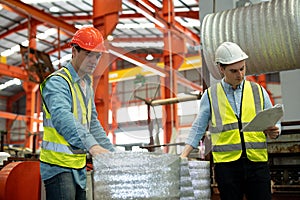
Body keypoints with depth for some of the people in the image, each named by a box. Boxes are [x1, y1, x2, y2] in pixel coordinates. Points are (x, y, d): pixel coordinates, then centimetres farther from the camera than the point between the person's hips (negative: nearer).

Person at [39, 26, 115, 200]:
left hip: (79, 166, 9)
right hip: (59, 166, -8)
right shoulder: (57, 82, -14)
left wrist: (113, 153, 13)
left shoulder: (87, 84, 15)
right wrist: (91, 145, -44)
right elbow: (62, 118, -32)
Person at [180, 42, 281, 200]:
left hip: (257, 163, 1)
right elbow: (198, 128, 12)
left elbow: (274, 122, 15)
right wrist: (184, 156, 4)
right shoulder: (210, 95, 7)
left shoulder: (259, 91, 10)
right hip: (226, 164, -1)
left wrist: (273, 132, -8)